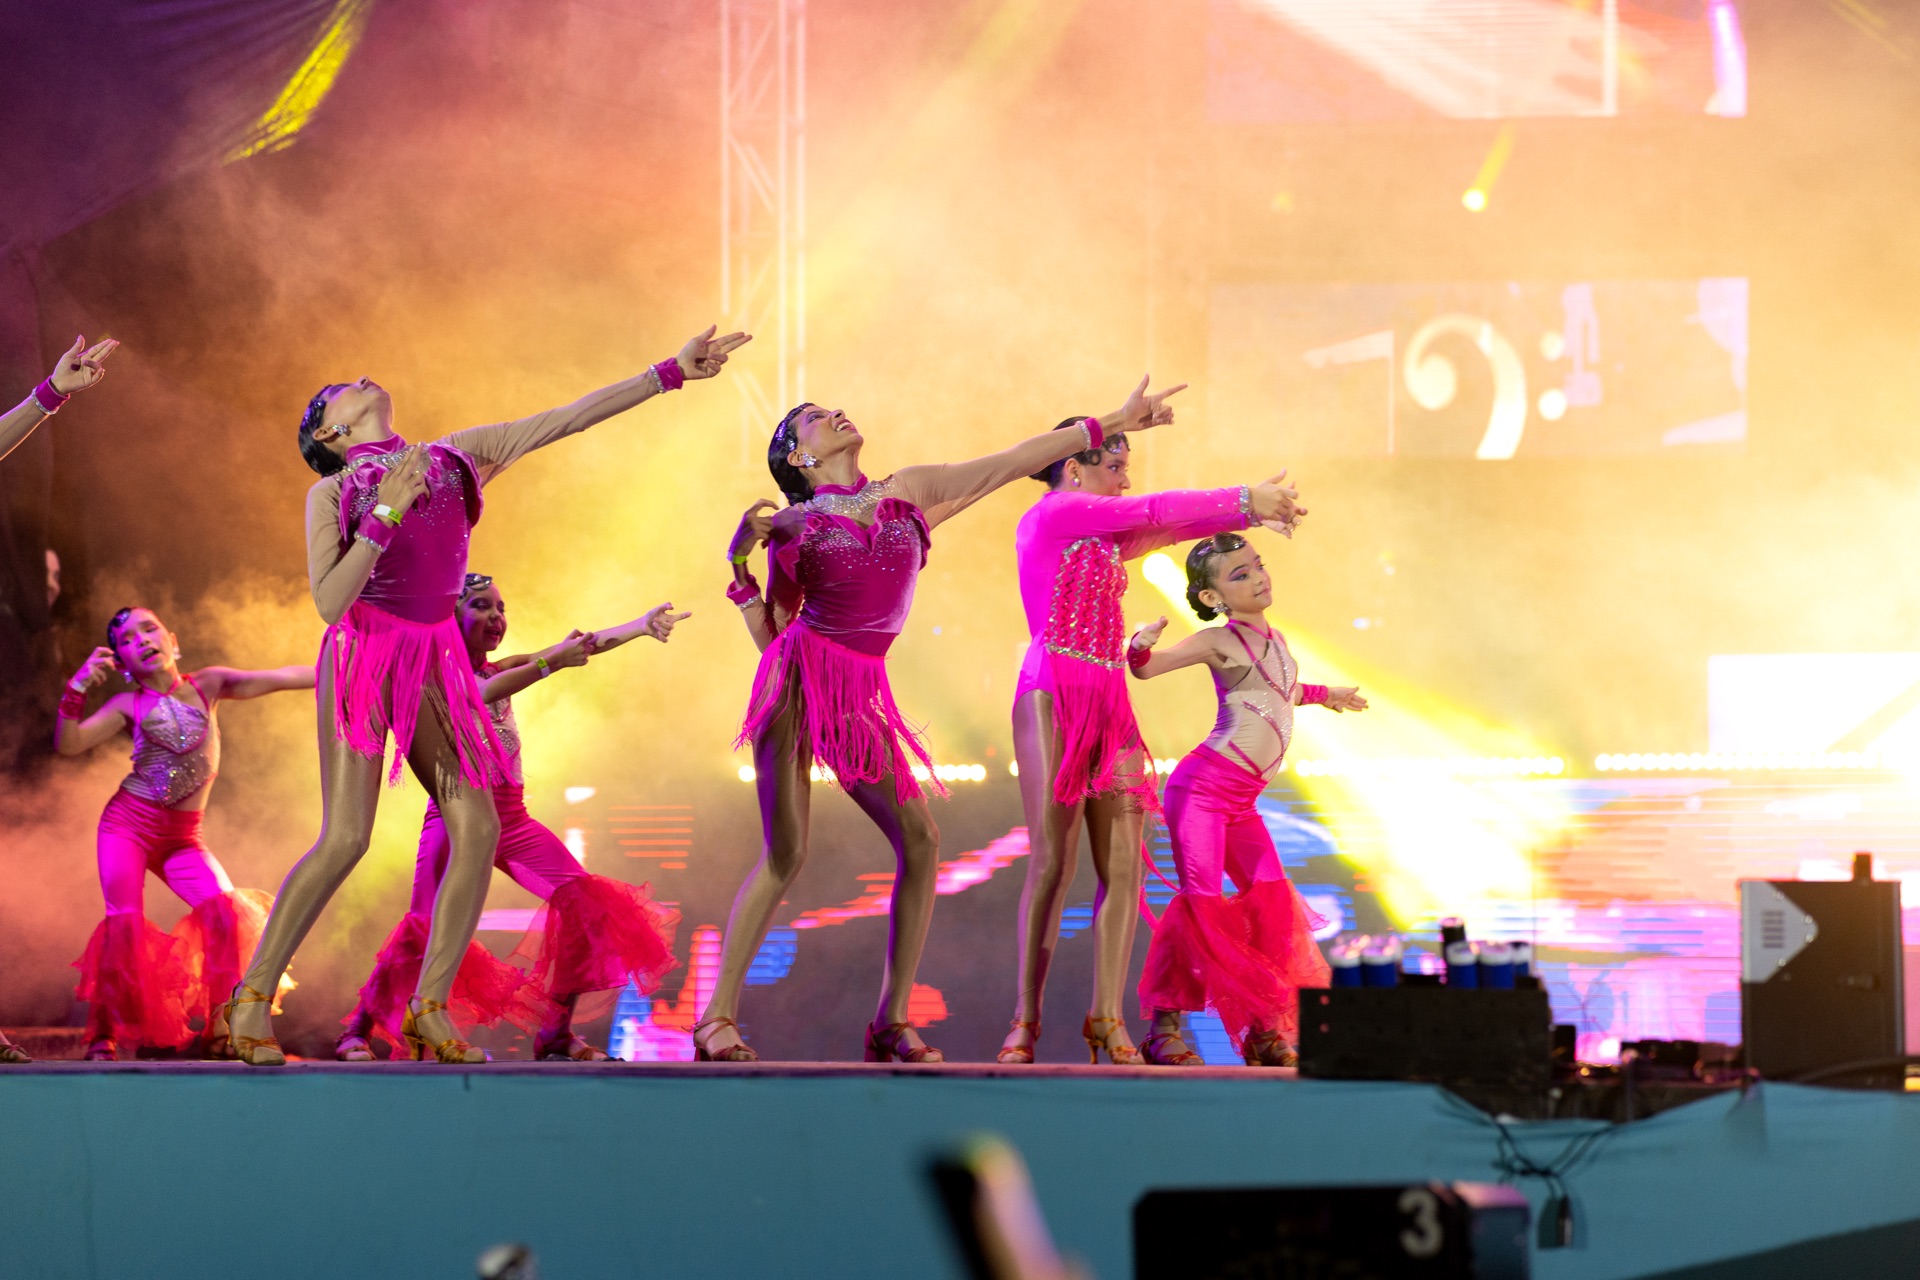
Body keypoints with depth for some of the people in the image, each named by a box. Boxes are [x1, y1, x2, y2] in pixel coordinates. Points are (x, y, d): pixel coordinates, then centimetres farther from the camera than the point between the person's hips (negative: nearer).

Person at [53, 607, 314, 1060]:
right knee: (125, 921, -19)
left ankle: (217, 1029, -8)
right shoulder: (128, 707, 1)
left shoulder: (206, 686, 6)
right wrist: (78, 689, -22)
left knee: (227, 912, -19)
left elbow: (275, 679, -2)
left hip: (182, 837, 2)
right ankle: (102, 1034, -8)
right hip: (127, 826, -1)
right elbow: (68, 745, -9)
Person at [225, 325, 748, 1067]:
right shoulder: (331, 494, 2)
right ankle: (252, 998, -4)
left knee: (477, 828, -8)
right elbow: (329, 603, -10)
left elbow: (568, 418, 11)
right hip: (362, 657, -5)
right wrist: (385, 516, -17)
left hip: (435, 663, 5)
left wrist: (671, 373, 8)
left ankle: (429, 1010, -2)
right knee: (345, 838, -14)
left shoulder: (458, 456, 14)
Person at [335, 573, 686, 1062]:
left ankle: (555, 1034, -5)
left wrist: (639, 627, -10)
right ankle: (356, 1031, 0)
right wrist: (550, 661, -31)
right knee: (428, 925, -15)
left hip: (511, 816, 6)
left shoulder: (502, 670, 16)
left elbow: (584, 645, 4)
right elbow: (479, 694, -24)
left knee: (582, 900, -10)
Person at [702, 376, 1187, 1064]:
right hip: (797, 681, -4)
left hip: (863, 693, 4)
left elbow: (1011, 462, 14)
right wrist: (739, 563, -4)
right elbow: (769, 634, 9)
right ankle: (716, 1019, -8)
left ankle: (891, 1021, 0)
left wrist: (1110, 423, 13)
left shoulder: (909, 491, 15)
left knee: (919, 841, -7)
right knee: (785, 853, -13)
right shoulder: (792, 523, 8)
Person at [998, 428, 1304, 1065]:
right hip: (1053, 696, -8)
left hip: (1110, 705, 8)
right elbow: (1155, 512, -5)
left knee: (1123, 865, -1)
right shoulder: (1051, 514, -2)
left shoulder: (1101, 535, 23)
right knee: (1053, 861, -12)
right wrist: (1244, 501, -1)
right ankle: (1025, 1020, -8)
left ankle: (1107, 1018, 1)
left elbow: (1164, 528, 17)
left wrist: (1250, 508, 5)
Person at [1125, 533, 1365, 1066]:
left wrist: (1322, 695, 52)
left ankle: (1263, 1028, 8)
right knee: (1201, 900, -12)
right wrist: (1141, 643, -35)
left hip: (1240, 802, 8)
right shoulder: (1219, 642, -8)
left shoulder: (1273, 641, 15)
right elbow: (1143, 667, -12)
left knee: (1271, 898, 2)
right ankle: (1163, 1026, -5)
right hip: (1203, 785, -8)